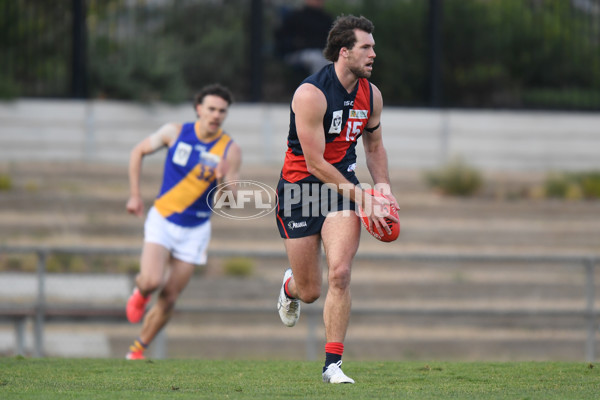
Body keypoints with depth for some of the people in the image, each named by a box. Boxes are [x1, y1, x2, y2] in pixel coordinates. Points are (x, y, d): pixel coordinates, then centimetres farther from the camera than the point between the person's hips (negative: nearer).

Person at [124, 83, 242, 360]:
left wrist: (223, 179, -36)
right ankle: (140, 292, 16)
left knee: (169, 299, 2)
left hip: (195, 230, 1)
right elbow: (139, 152, 6)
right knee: (152, 282, -22)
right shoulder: (175, 132, -10)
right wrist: (134, 195, 2)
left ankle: (137, 351, 20)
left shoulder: (230, 150, -12)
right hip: (162, 220, -1)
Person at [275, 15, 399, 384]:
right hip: (300, 185, -4)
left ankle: (333, 364, -9)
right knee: (309, 292, 3)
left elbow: (374, 145, 18)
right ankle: (290, 286, 43)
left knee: (340, 273, -17)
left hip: (343, 182, 4)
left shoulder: (371, 95, 0)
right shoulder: (311, 94, -21)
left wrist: (384, 188, 3)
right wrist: (361, 197, -20)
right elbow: (315, 163, -20)